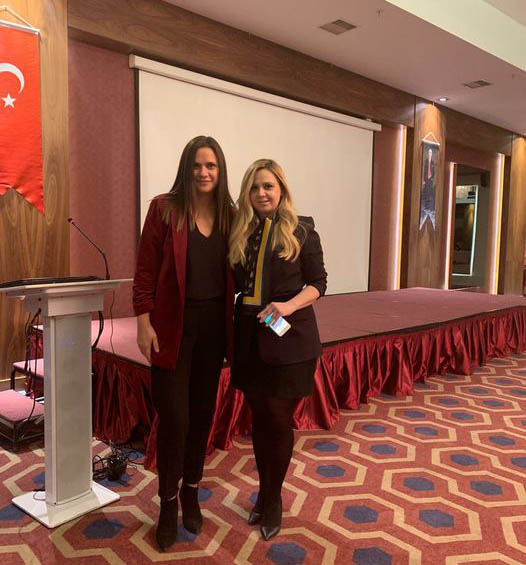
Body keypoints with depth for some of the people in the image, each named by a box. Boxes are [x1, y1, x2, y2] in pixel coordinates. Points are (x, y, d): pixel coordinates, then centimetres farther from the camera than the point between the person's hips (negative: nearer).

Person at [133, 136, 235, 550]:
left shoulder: (228, 214, 5)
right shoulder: (165, 208, -6)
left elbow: (233, 273, 9)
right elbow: (145, 269, -6)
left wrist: (235, 320, 3)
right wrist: (144, 322, -10)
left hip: (214, 325, 4)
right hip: (174, 325, -3)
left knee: (203, 413, 13)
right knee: (175, 418, 0)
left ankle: (191, 493, 33)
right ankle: (168, 503, 23)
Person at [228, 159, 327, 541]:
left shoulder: (302, 230, -3)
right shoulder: (240, 232, 7)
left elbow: (318, 282, -3)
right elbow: (235, 284, 9)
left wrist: (289, 305, -20)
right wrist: (232, 329, -3)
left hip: (288, 339, -3)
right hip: (250, 338, 4)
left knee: (279, 419, 4)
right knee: (259, 418, 13)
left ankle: (273, 499, 26)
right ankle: (265, 492, 34)